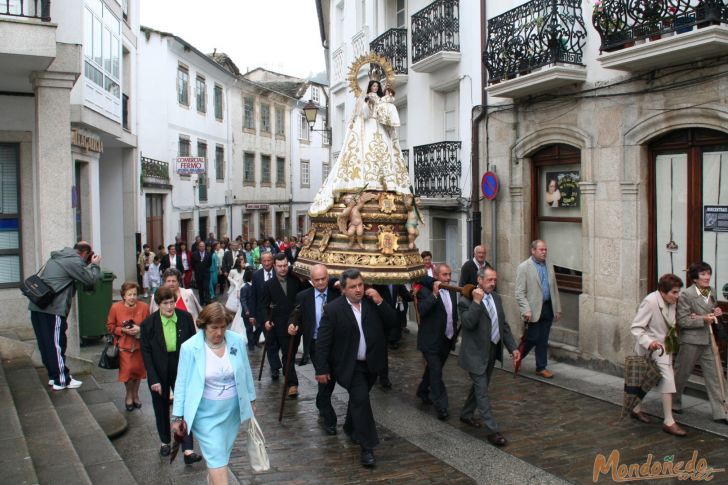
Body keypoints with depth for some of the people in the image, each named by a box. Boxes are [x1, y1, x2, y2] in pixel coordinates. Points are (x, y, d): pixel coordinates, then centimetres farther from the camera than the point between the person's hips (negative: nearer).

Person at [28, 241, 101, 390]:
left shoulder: (57, 257, 19)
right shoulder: (74, 261, -9)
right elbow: (90, 280, -5)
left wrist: (89, 265, 18)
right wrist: (95, 265, 10)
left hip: (37, 306, 9)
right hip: (52, 310, -9)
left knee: (45, 344, 15)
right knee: (57, 344, 0)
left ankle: (53, 375, 27)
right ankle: (61, 380, 9)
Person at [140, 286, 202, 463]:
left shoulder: (185, 318, -9)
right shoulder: (149, 323, -12)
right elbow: (146, 352, -8)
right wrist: (153, 379, -13)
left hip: (181, 369, 0)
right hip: (159, 371, 1)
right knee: (161, 408, 17)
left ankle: (188, 450, -5)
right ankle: (165, 442, 38)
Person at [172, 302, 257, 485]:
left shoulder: (237, 341, -9)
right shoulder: (190, 347, -16)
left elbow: (246, 372, 5)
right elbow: (181, 383, -7)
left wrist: (251, 399, 12)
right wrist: (178, 415, -4)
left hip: (232, 409, 3)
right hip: (205, 412, -3)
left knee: (223, 452, 19)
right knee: (216, 456, -4)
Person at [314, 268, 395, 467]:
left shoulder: (373, 301, -2)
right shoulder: (333, 309, -13)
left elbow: (391, 321, -3)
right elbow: (323, 341, -11)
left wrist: (380, 302, -16)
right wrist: (321, 369, -12)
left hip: (371, 363, 4)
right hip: (349, 365, -4)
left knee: (357, 398, 20)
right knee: (361, 398, -16)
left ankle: (350, 428, 46)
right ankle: (367, 447, -6)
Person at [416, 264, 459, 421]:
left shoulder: (452, 292, 9)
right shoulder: (425, 291, -12)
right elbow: (422, 311, -27)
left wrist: (455, 333, 17)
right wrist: (434, 294, -29)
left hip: (447, 341, 7)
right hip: (431, 342, -7)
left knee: (433, 370, 20)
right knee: (436, 373, -7)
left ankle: (423, 391, 40)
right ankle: (441, 406, 0)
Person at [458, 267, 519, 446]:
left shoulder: (496, 297, 6)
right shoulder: (467, 300, -16)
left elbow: (504, 325, 11)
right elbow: (468, 323, -31)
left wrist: (512, 347, 6)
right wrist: (476, 302, -32)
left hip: (493, 351, 8)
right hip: (476, 354, -8)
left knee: (480, 386, 21)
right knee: (482, 391, -3)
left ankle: (466, 414, 41)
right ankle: (493, 431, 2)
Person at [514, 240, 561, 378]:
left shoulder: (549, 266, 12)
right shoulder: (524, 267, -8)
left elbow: (554, 289, 17)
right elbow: (519, 292, -11)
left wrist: (558, 308, 13)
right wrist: (526, 310, -19)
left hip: (548, 308, 6)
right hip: (533, 309, -6)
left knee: (543, 340, 9)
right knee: (532, 338, -1)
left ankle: (541, 367, 19)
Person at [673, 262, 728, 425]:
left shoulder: (712, 292, 8)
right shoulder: (686, 294, -14)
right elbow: (682, 321, -16)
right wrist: (703, 320, -22)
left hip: (709, 340, 6)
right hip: (691, 340, -6)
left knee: (715, 375, 4)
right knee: (682, 374, 9)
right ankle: (674, 404, 29)